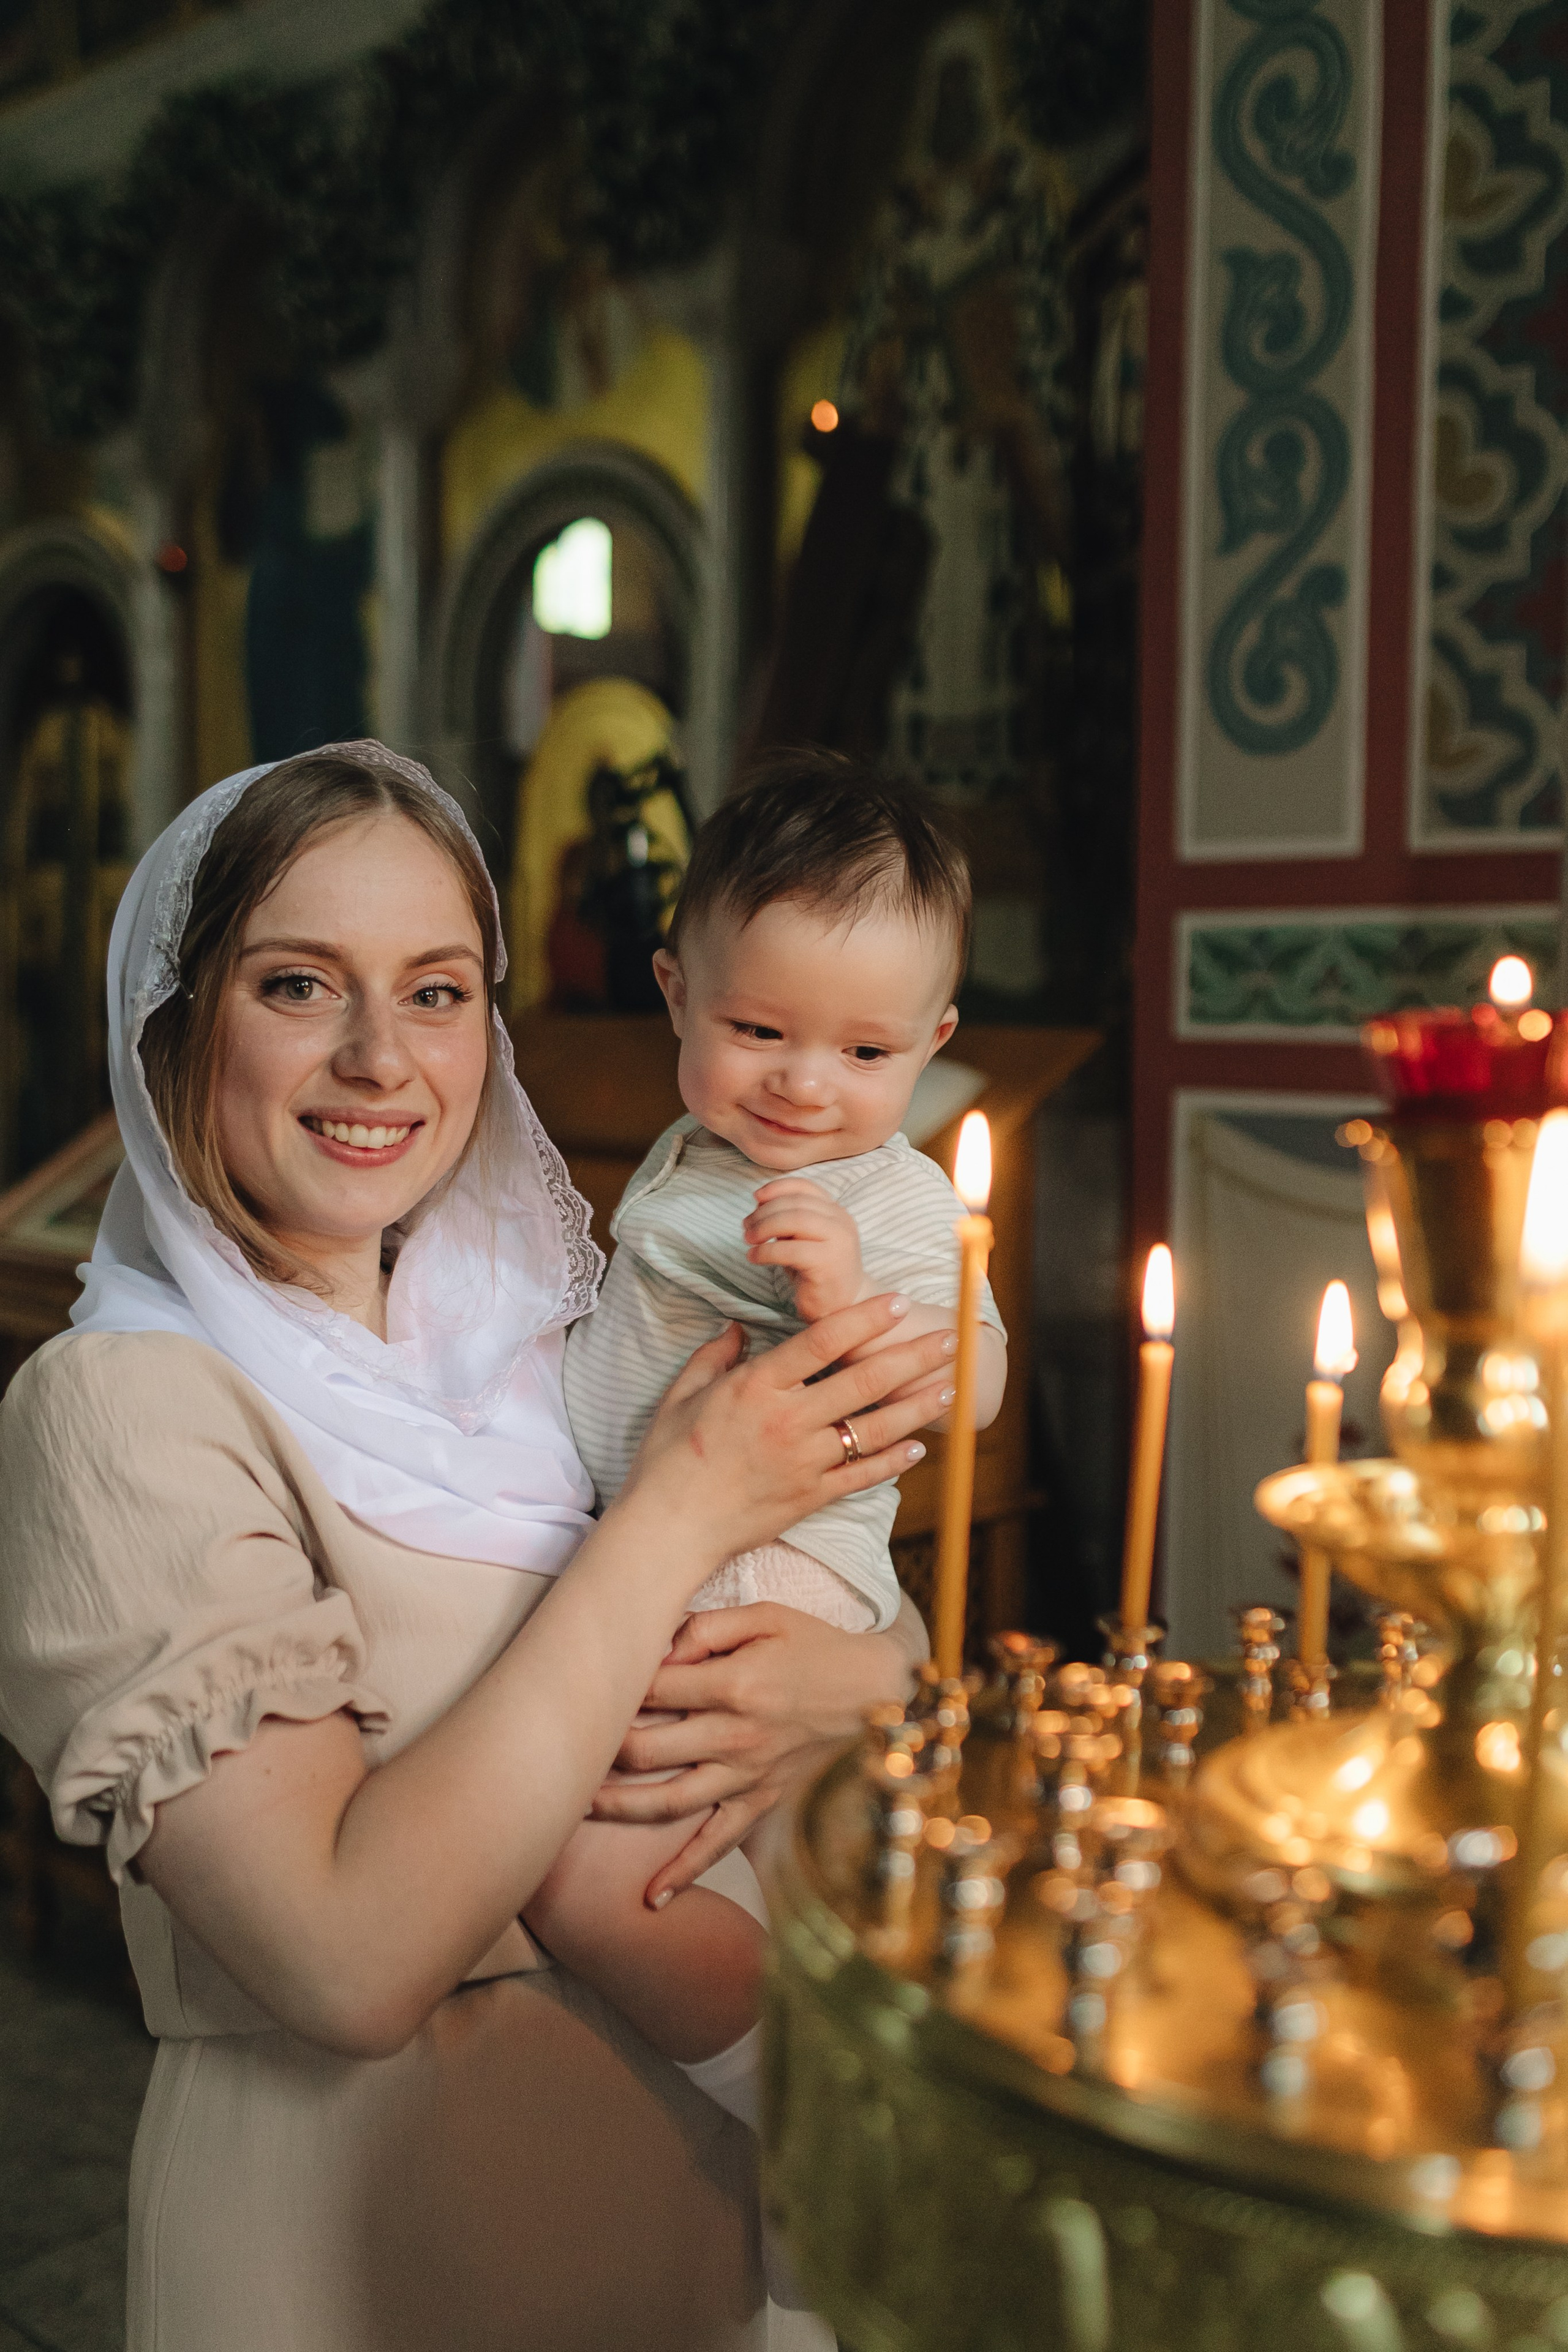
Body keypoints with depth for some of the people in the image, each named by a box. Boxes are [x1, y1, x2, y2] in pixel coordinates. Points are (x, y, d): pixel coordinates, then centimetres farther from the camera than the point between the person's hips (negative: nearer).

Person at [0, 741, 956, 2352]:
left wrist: (833, 1689, -20)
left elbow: (915, 1640, 2)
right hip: (355, 2222, -5)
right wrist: (678, 1514, -23)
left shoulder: (525, 1329, 0)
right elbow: (351, 1959, -27)